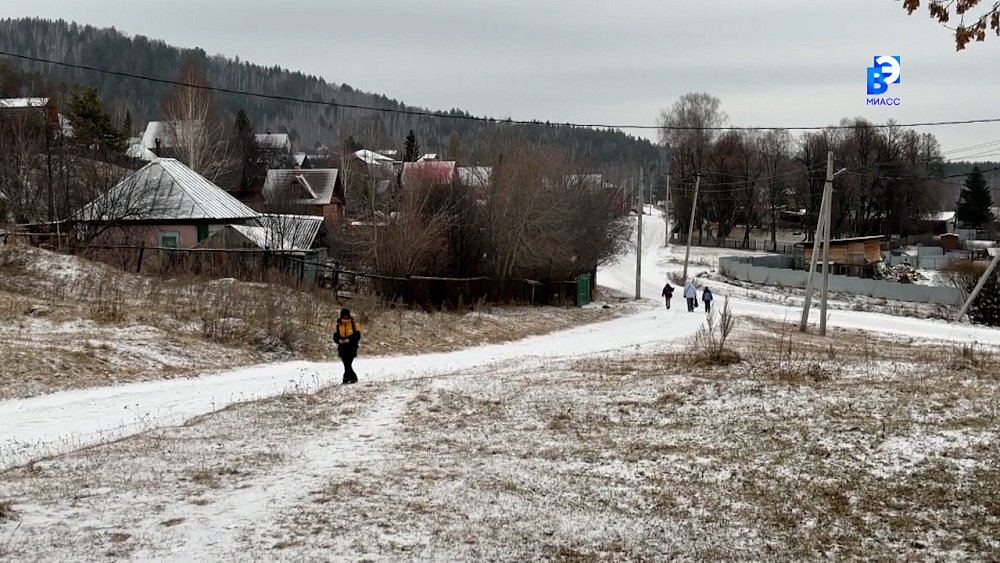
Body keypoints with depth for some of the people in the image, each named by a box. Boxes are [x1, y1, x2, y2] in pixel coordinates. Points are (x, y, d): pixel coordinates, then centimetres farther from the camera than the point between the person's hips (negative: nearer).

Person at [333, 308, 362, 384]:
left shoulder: (354, 324, -2)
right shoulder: (339, 325, 8)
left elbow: (357, 336, -8)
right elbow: (335, 336, 6)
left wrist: (349, 339, -22)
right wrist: (339, 340, -16)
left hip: (351, 347, -4)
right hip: (342, 348, 4)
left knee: (348, 364, -13)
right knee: (346, 364, 5)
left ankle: (346, 378, -6)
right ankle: (353, 378, 17)